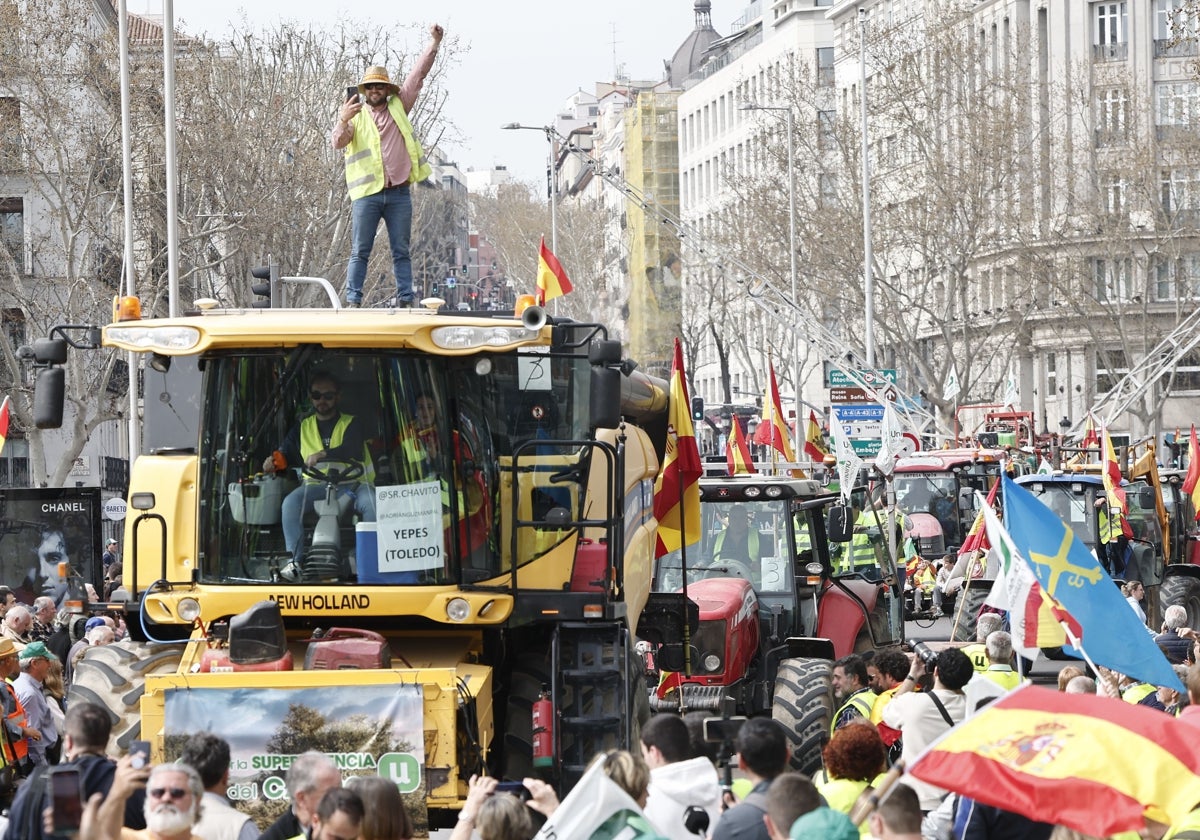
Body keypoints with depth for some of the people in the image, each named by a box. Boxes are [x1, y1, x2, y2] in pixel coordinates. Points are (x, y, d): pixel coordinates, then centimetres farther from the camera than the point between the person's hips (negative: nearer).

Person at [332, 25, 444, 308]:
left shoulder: (399, 107, 13)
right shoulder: (355, 114, 8)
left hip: (399, 193, 2)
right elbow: (338, 142, -7)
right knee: (360, 252, -2)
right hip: (367, 193, -2)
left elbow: (418, 75, 9)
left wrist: (434, 43, 1)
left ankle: (405, 300, 6)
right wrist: (343, 121, -28)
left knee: (401, 251, 5)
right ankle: (353, 301, -3)